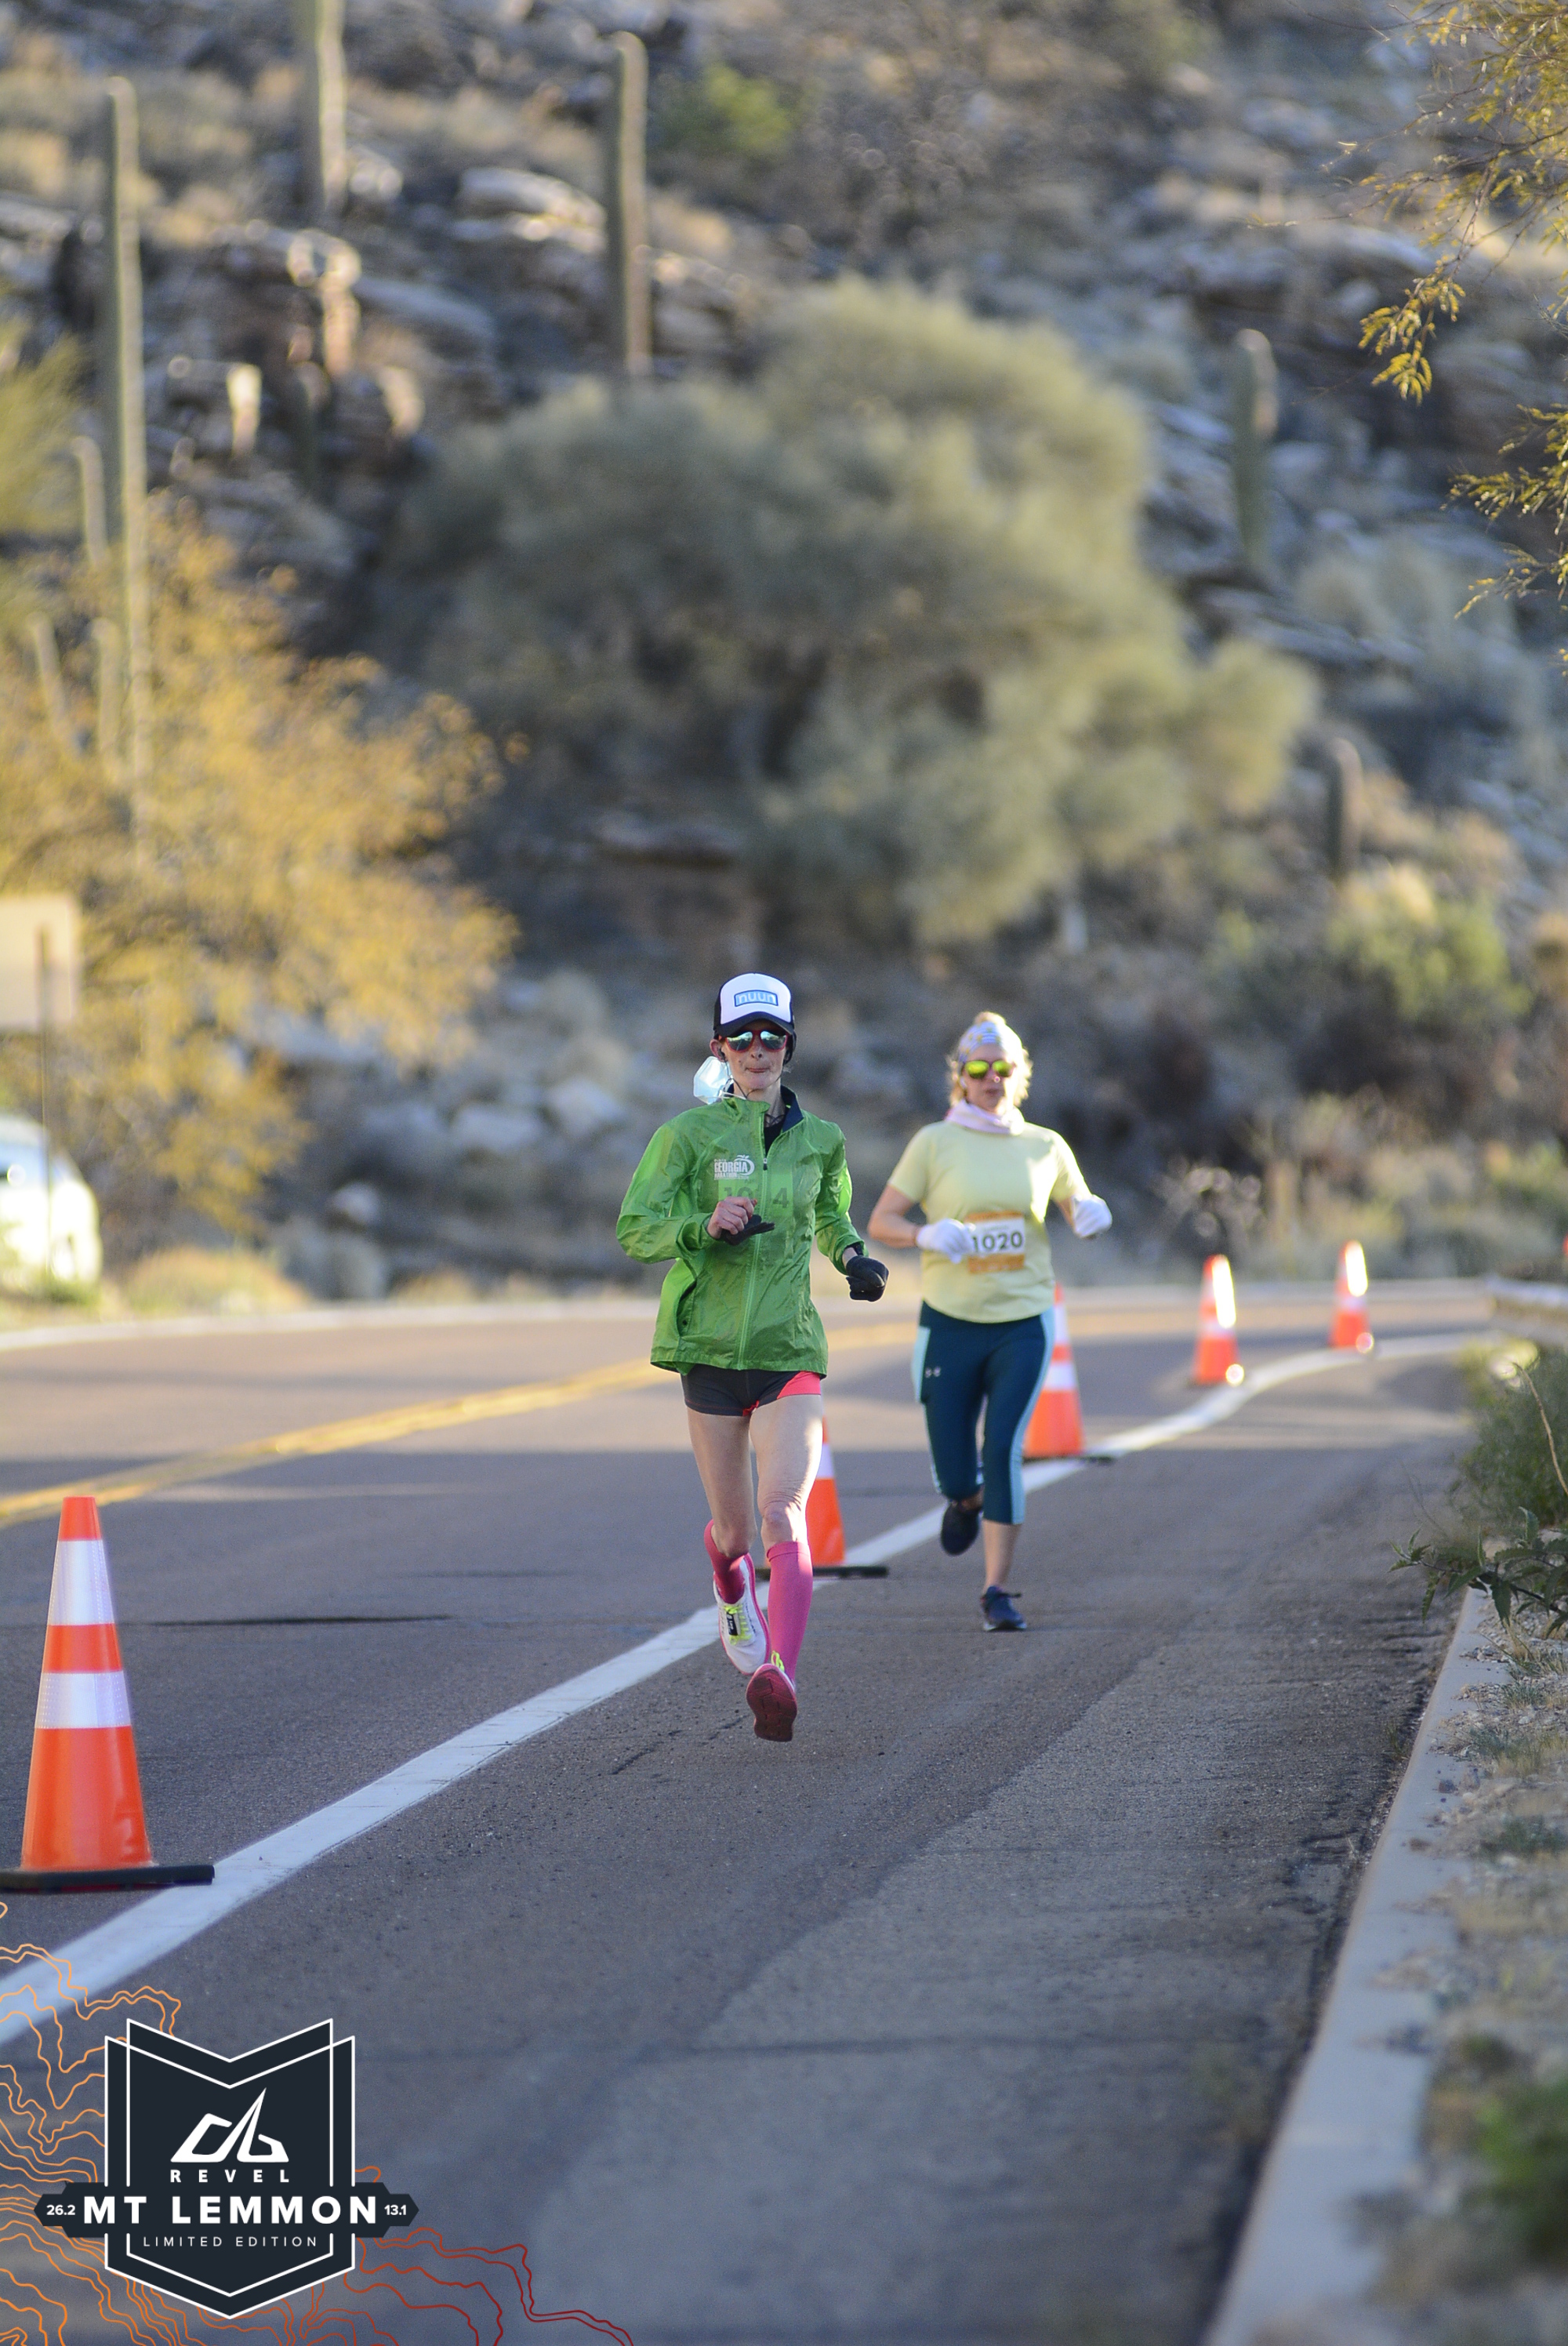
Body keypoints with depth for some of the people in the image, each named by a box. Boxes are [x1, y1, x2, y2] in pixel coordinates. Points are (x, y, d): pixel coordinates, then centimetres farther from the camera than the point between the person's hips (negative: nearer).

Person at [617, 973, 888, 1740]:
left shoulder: (818, 1140, 7)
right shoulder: (690, 1133, -2)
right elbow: (635, 1229, -5)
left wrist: (853, 1257, 5)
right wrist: (705, 1226, -23)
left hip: (788, 1347, 0)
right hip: (710, 1344, 0)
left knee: (783, 1513, -20)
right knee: (734, 1526, 12)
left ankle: (778, 1677, -34)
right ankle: (732, 1592, 50)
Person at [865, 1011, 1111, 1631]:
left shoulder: (1045, 1148, 5)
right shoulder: (935, 1143, -2)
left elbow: (1081, 1209, 18)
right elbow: (880, 1223, -3)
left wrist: (1090, 1215, -7)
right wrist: (926, 1235, -24)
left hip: (1022, 1324, 0)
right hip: (950, 1323, 0)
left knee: (1004, 1448, -15)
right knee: (953, 1470, 1)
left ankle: (997, 1589, -8)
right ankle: (966, 1499, 40)